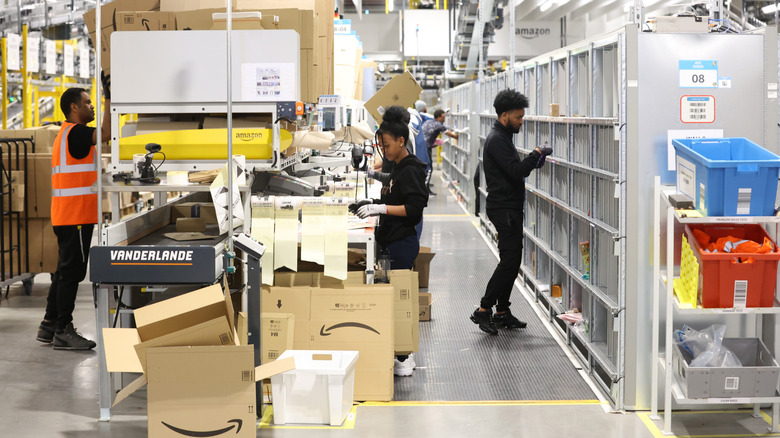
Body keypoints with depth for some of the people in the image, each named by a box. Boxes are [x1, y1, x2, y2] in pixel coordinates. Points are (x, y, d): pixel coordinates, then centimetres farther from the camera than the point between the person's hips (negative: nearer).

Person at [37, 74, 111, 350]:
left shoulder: (69, 134, 19)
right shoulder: (75, 132, -14)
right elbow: (105, 133, -30)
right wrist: (109, 98, -27)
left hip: (69, 216, 11)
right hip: (75, 216, -11)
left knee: (66, 271, 14)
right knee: (72, 272, -7)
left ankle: (49, 326, 20)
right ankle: (63, 332, -4)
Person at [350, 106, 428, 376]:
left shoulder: (410, 169, -14)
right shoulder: (398, 168, 16)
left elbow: (414, 207, -22)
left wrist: (380, 208, -24)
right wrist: (373, 204, 12)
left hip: (402, 242, -10)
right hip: (393, 241, 10)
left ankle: (402, 361, -1)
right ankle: (404, 356, 20)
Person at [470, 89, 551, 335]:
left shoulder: (502, 137, 18)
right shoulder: (497, 140, -15)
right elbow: (516, 172, -23)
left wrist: (532, 162, 7)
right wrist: (536, 155, -12)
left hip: (509, 208, 10)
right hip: (504, 208, -10)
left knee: (512, 260, 10)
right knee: (509, 261, -12)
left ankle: (502, 312, 14)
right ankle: (484, 310, -8)